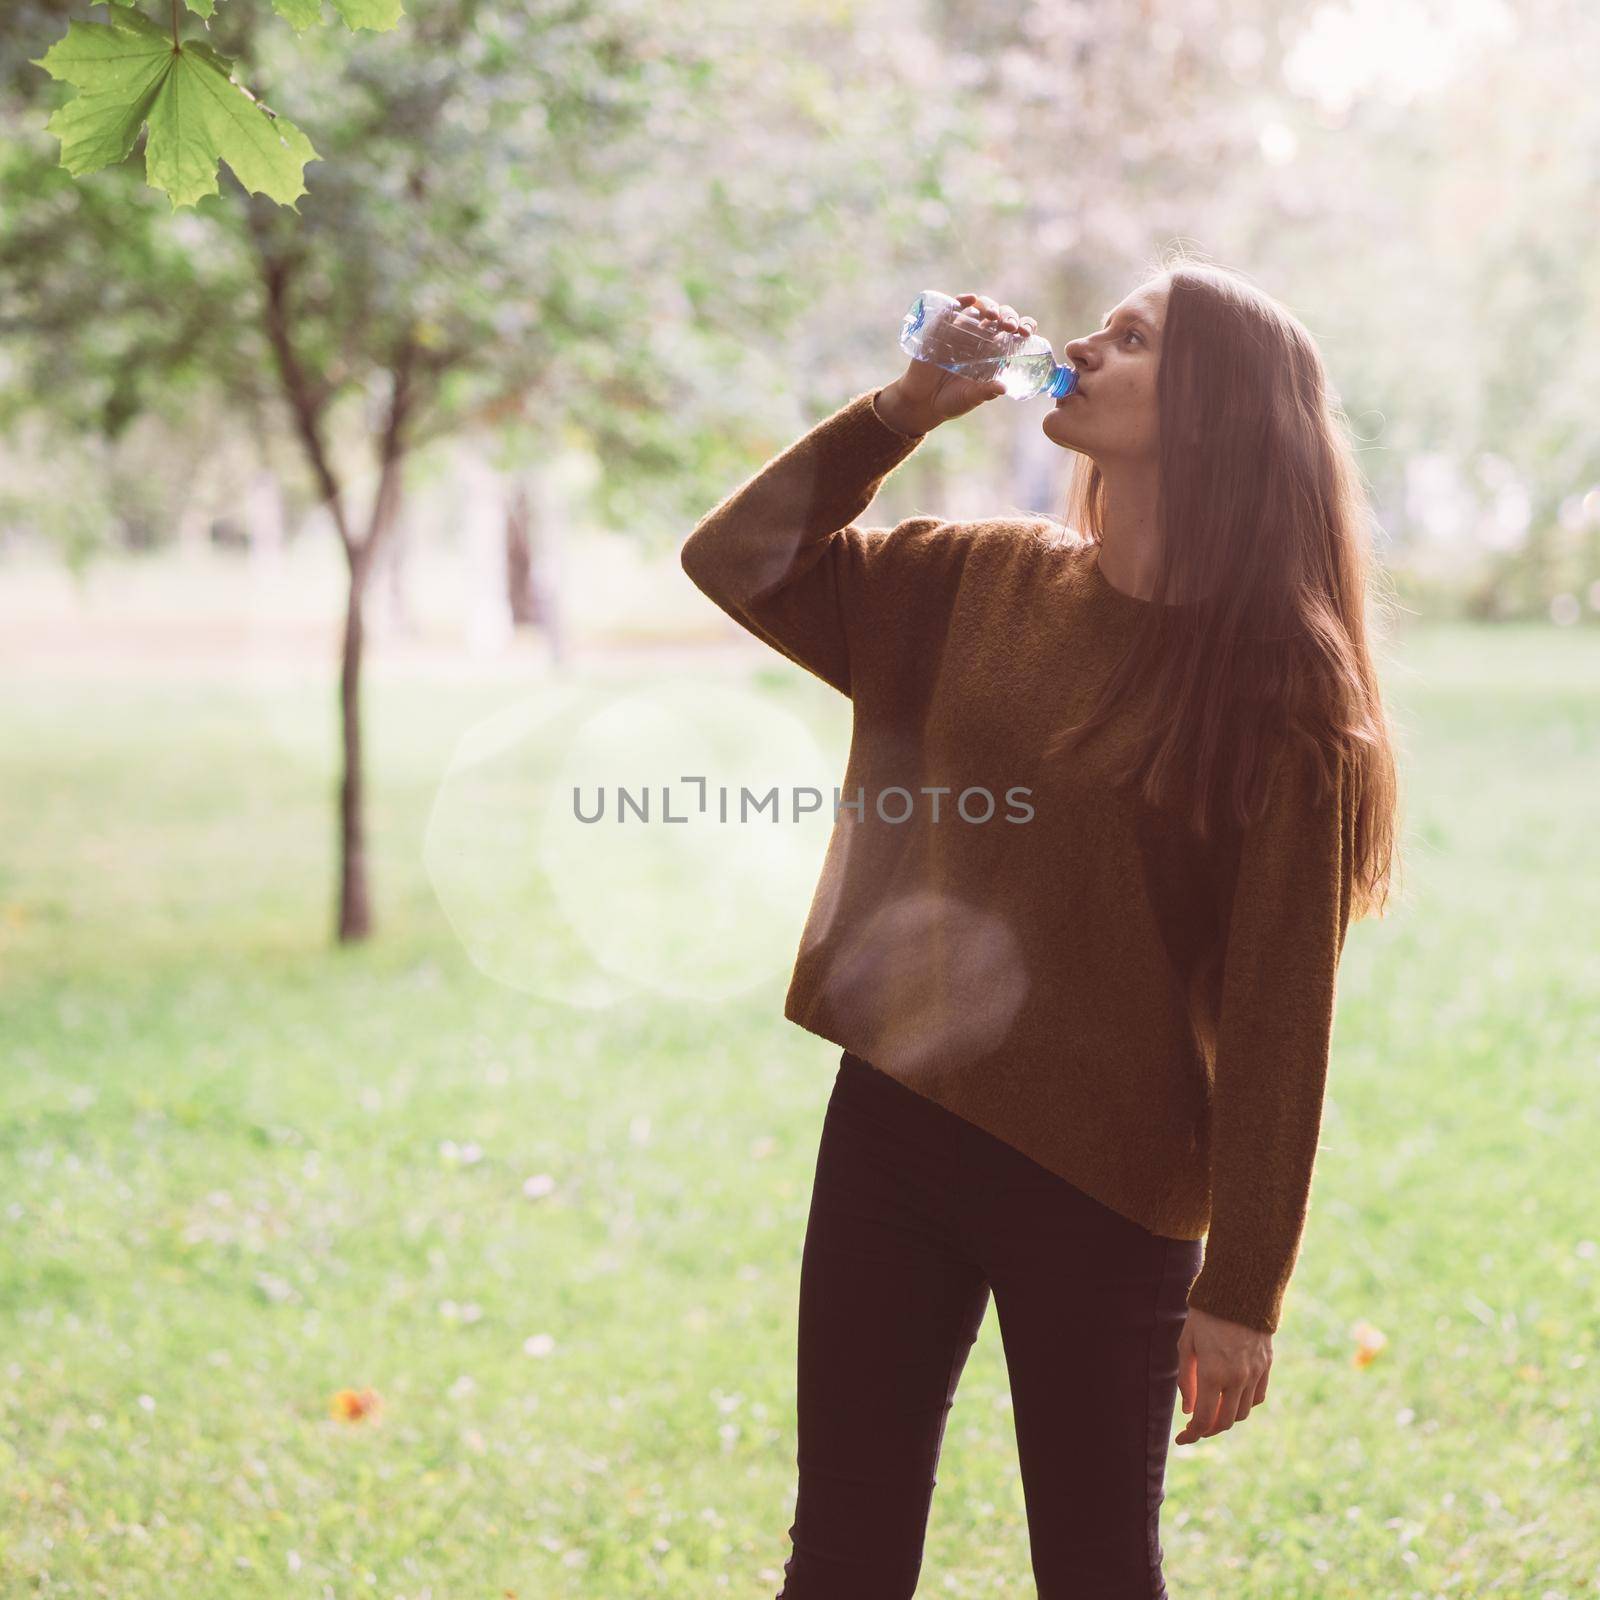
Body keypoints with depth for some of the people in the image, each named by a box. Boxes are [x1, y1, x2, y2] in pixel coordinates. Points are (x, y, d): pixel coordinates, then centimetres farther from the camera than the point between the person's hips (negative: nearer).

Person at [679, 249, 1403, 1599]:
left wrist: (1242, 1290, -12)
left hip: (1108, 1184, -4)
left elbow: (1277, 1007, -12)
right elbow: (741, 562, 10)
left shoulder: (1279, 687, -11)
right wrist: (906, 406, -1)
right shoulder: (984, 581, 4)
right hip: (896, 1128, 4)